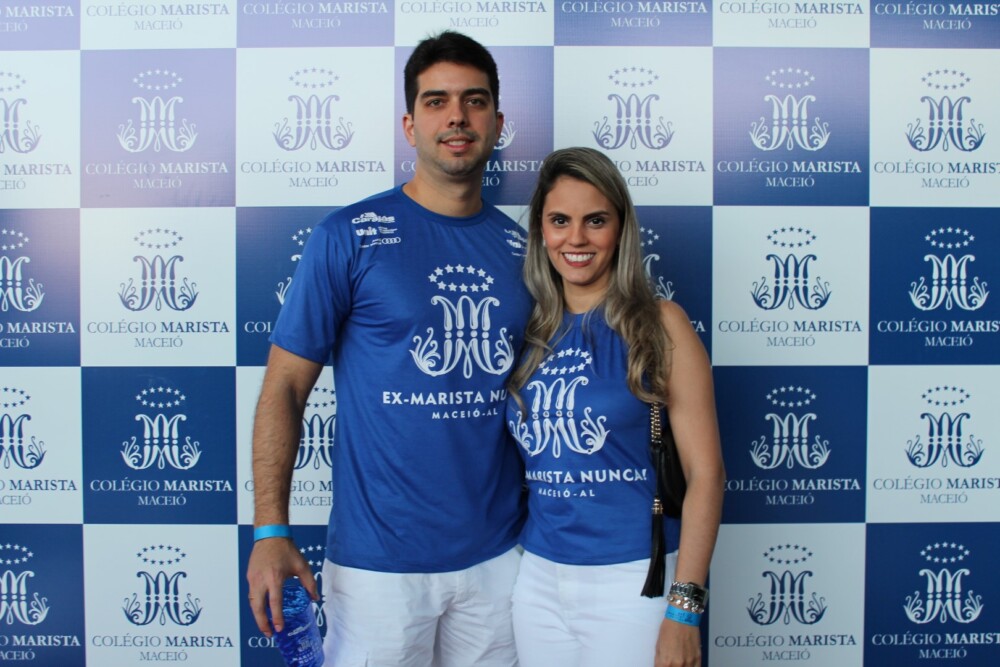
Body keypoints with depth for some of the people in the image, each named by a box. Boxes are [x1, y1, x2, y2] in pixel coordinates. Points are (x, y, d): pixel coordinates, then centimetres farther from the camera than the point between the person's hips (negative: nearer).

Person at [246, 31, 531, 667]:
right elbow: (284, 385, -6)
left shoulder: (520, 247, 5)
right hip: (379, 560, -4)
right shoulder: (349, 237, -7)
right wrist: (270, 531, -13)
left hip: (498, 555, 4)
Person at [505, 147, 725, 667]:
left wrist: (685, 608, -14)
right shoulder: (530, 331, 4)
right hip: (537, 578, 4)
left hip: (632, 580, -4)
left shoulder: (658, 324, -8)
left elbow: (705, 472, -10)